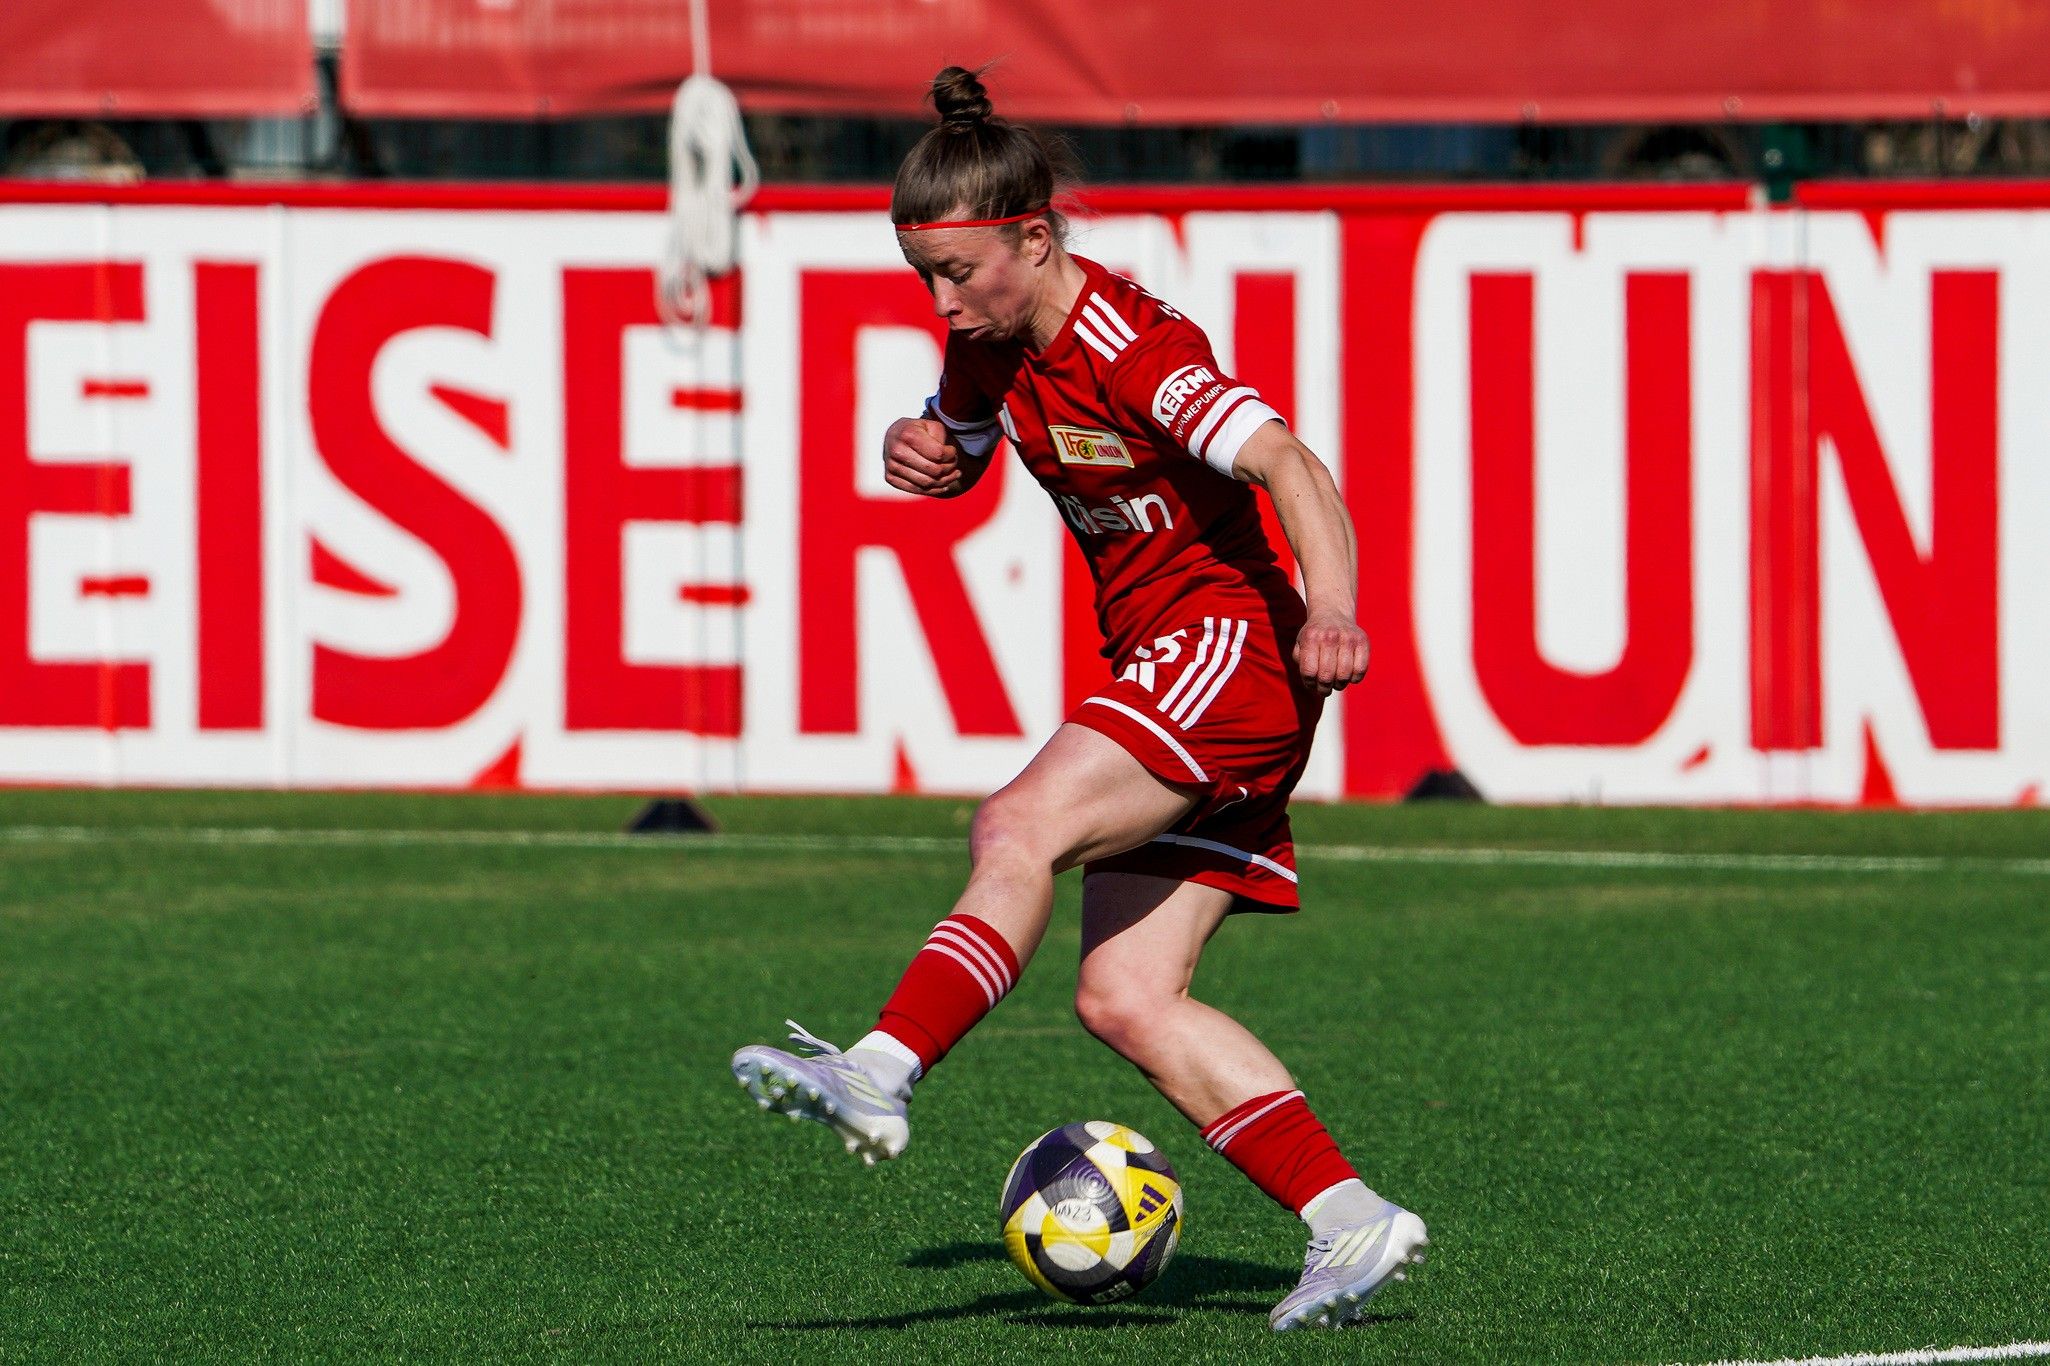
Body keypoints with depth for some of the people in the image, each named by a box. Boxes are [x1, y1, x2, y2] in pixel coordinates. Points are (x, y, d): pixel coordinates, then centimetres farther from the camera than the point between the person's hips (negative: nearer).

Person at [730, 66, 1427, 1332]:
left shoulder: (1132, 349, -19)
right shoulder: (991, 342, 7)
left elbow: (1289, 465, -30)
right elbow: (956, 453, 28)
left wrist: (1331, 611, -47)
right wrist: (921, 453, 3)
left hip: (1235, 646, -9)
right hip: (1163, 670, 9)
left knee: (1021, 828, -28)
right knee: (1126, 996, -2)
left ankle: (884, 1075, -35)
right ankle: (1350, 1221, -3)